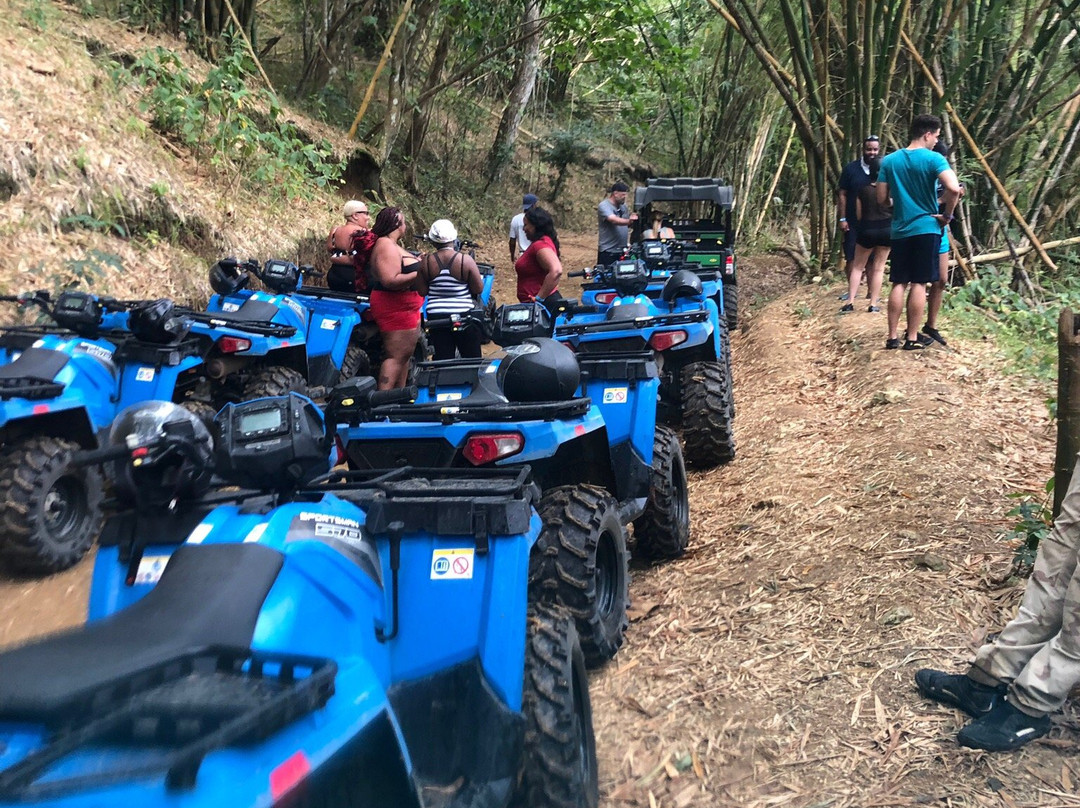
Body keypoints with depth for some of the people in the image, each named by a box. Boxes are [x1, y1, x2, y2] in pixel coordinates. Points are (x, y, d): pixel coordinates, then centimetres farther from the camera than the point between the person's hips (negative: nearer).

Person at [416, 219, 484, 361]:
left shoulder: (426, 262, -5)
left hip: (436, 317, 2)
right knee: (472, 359, 9)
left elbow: (422, 291, -2)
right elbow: (479, 289, -8)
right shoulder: (466, 260, -10)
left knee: (442, 358, 7)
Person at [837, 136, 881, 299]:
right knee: (851, 257, 3)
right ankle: (853, 290, 16)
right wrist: (842, 218, -5)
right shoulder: (851, 169, -2)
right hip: (853, 222, 0)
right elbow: (842, 195, 1)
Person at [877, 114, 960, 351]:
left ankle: (893, 336, 8)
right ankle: (912, 337, 4)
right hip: (926, 228, -4)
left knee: (899, 283, 8)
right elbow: (953, 189, -23)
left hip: (899, 230, 4)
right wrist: (947, 215, -7)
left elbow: (881, 199, 7)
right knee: (919, 284, 1)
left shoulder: (889, 161, 4)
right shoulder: (933, 159, -9)